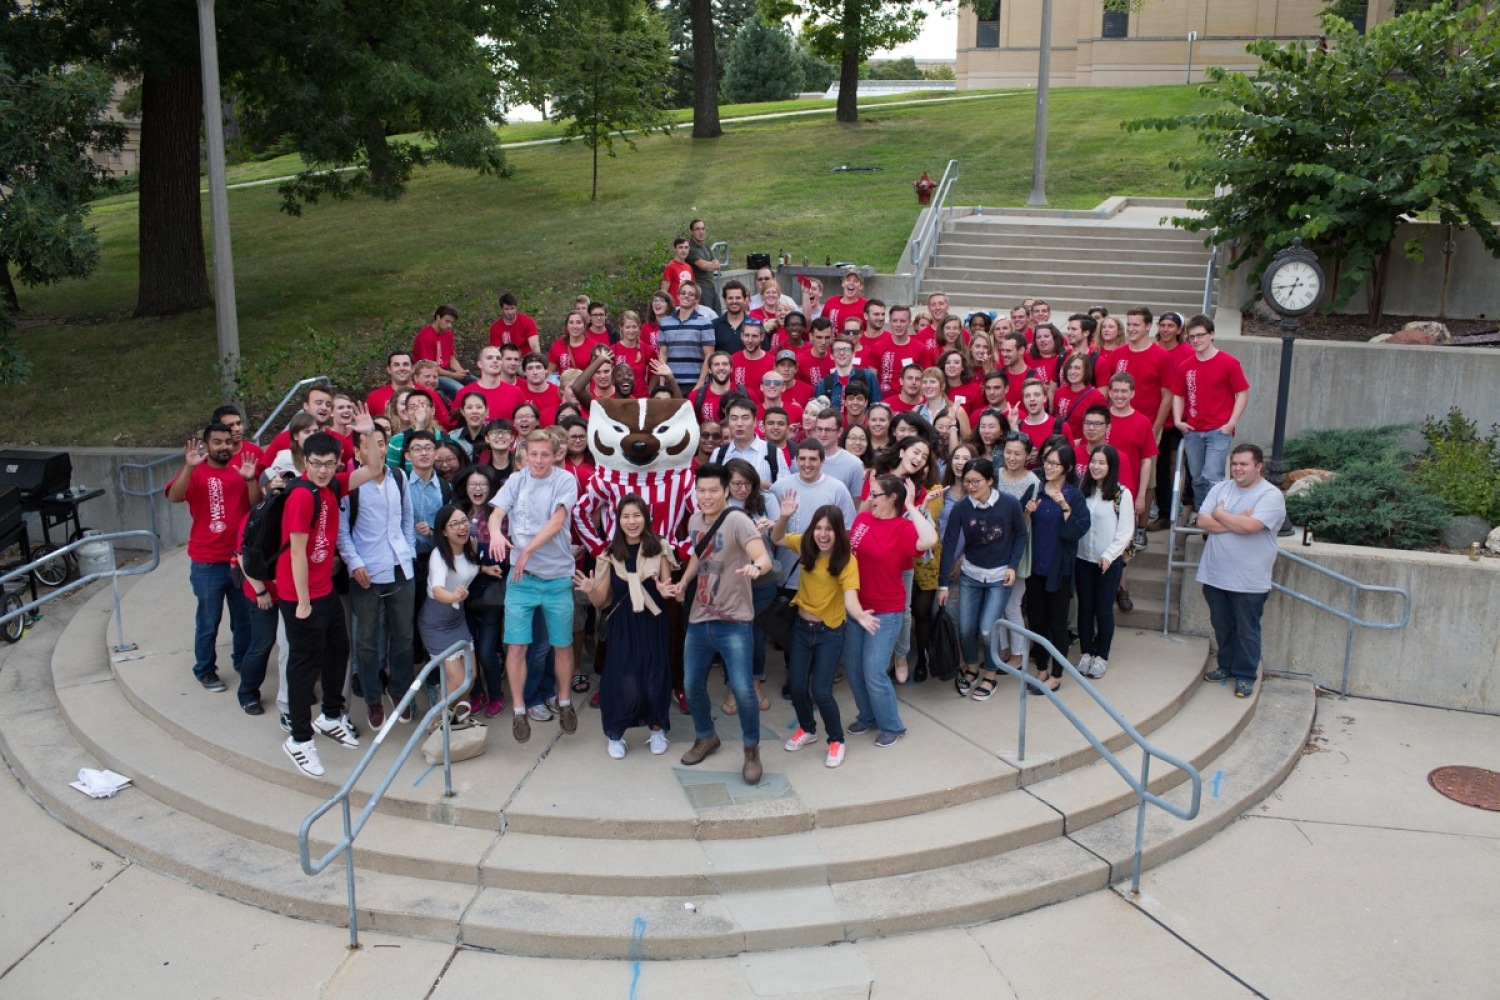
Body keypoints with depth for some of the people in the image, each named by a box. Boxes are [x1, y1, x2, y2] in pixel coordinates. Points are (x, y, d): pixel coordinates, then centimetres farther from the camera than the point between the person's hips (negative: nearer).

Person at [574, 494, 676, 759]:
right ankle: (615, 733, 18)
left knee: (654, 679, 2)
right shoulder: (610, 555, 1)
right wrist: (590, 590, -19)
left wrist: (666, 590, -23)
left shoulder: (658, 549, -2)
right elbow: (601, 602, 2)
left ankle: (657, 730, 26)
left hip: (653, 625, 0)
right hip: (622, 626, 0)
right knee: (624, 683, -4)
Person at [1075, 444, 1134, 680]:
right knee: (1085, 608, 11)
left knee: (1104, 610, 5)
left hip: (1109, 562, -3)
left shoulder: (1122, 494, -8)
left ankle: (1101, 656, 17)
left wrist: (1109, 555, -14)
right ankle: (1086, 653, 22)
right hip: (1083, 559, 3)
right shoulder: (1084, 491, 4)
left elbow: (1126, 531, -8)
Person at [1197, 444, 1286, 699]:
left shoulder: (1271, 496, -12)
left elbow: (1249, 526, -25)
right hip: (1215, 575, 5)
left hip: (1249, 581, -5)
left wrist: (1220, 514, -9)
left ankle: (1245, 675, 20)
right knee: (1222, 627, 18)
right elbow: (1203, 521, -6)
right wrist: (1237, 521, -16)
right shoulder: (1220, 488, 5)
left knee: (1247, 631, 7)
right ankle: (1226, 666, 34)